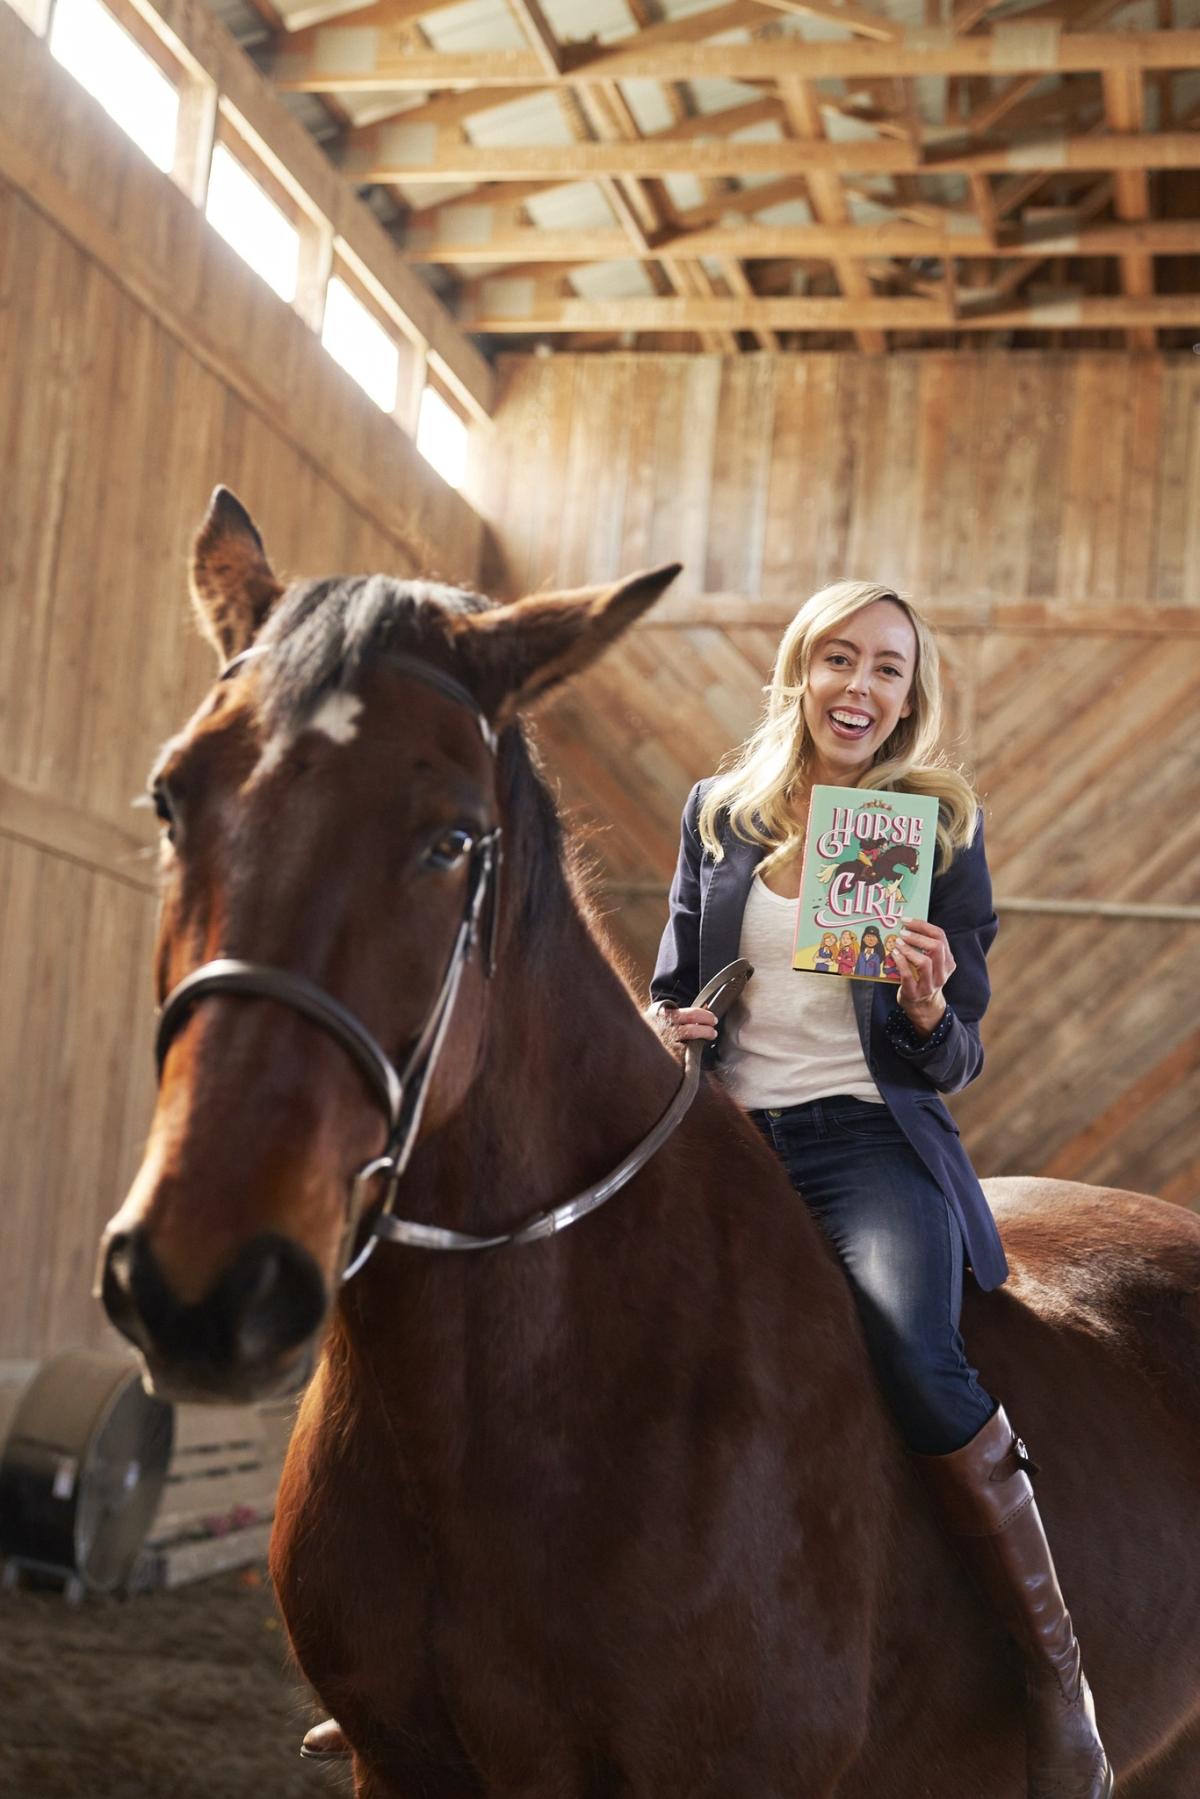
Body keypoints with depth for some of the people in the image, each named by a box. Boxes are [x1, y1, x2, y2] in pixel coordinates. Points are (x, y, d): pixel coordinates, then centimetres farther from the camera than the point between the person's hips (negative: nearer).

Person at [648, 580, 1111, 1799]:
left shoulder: (942, 827, 6)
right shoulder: (718, 813, 12)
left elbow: (956, 1061, 7)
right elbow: (673, 988, 22)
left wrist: (930, 1004, -15)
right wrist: (662, 1030, -2)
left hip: (872, 1136, -3)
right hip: (725, 1134, 3)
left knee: (914, 1355, -32)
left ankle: (1055, 1667, -16)